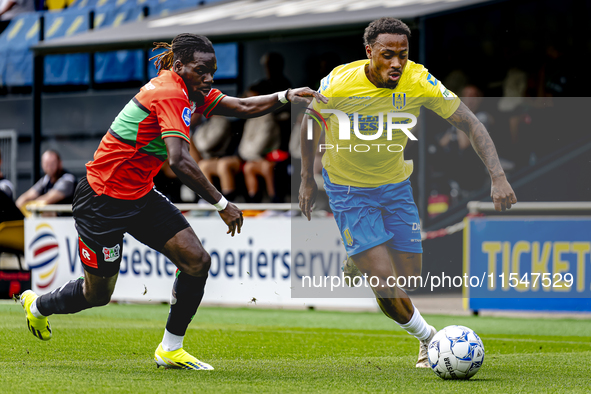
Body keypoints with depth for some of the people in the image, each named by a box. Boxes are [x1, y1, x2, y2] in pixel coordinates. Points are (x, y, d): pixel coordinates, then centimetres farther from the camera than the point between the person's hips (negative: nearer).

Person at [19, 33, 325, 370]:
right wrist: (222, 204, -29)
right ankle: (38, 305, 38)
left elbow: (242, 107, 2)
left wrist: (285, 96, -15)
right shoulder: (170, 94, -25)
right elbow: (180, 160, -34)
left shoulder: (189, 91, 4)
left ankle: (170, 349, 8)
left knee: (197, 261, -6)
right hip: (102, 200, -9)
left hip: (141, 197, 9)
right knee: (98, 294, 6)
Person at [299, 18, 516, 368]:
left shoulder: (418, 81, -20)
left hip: (395, 182, 3)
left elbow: (471, 124, -16)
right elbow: (311, 119, -4)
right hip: (348, 188, -3)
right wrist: (307, 180, 2)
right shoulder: (339, 83, -25)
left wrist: (498, 176, -27)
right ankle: (428, 337, 10)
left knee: (409, 280, 0)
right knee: (385, 284, -15)